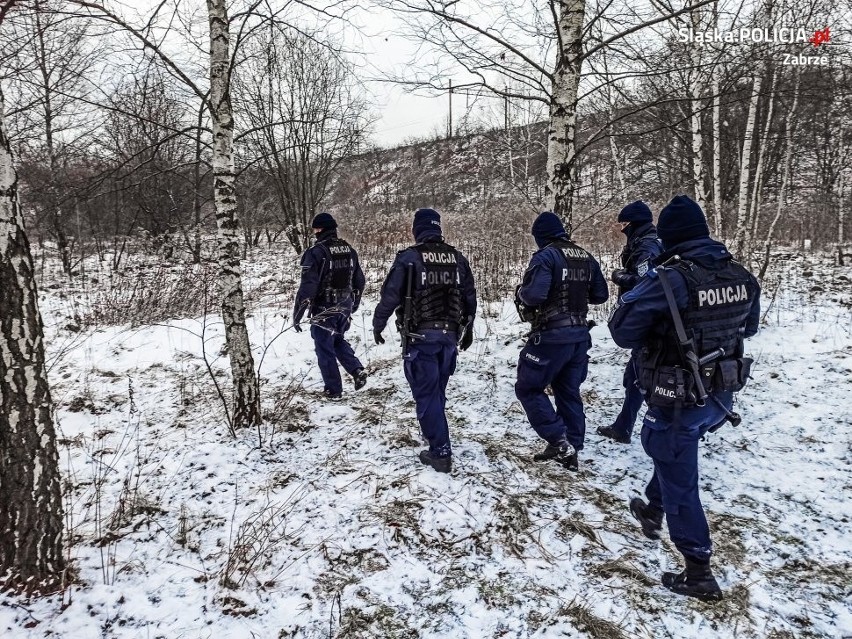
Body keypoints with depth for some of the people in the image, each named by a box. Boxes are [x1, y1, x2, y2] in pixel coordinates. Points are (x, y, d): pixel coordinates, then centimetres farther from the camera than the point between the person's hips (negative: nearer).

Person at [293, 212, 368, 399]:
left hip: (324, 310, -6)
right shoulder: (349, 250, 4)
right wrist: (354, 305, 25)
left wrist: (297, 315, -12)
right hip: (345, 308, 6)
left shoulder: (316, 252, -16)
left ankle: (333, 390, 16)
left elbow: (307, 286, -20)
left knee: (325, 350, 8)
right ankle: (357, 370, 10)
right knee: (338, 340, 26)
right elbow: (359, 281, 11)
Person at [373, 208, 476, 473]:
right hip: (449, 335, 6)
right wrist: (468, 330, 24)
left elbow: (390, 295, -10)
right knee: (437, 391, 19)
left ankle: (440, 452, 2)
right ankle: (438, 443, 32)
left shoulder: (409, 257, -10)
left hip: (420, 337, -5)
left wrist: (378, 325, 5)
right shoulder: (457, 258, 6)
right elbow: (470, 297, 12)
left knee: (426, 394, 2)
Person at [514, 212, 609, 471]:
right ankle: (571, 451, 21)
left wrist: (521, 293, -4)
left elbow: (534, 295, -25)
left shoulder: (546, 256, -14)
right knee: (569, 392, 16)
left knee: (528, 388, 6)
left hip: (551, 336, -7)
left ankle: (559, 441, -1)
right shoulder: (587, 258, 9)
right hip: (580, 335, 8)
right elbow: (601, 295, 14)